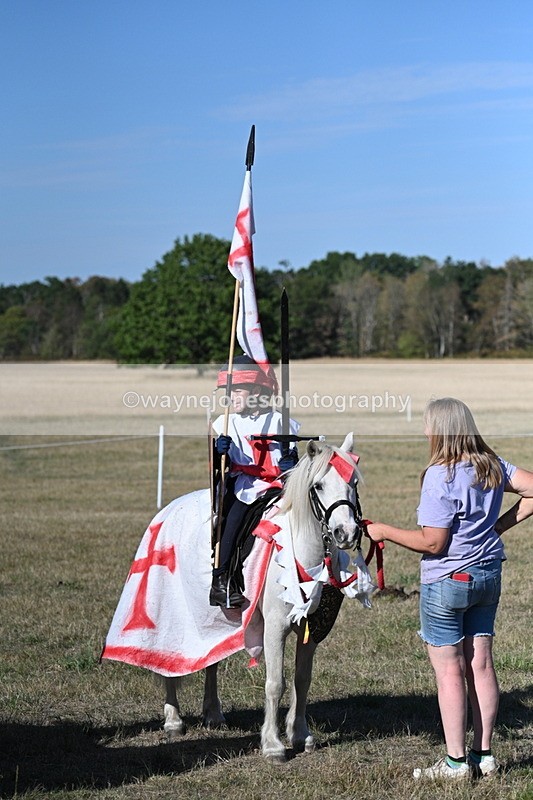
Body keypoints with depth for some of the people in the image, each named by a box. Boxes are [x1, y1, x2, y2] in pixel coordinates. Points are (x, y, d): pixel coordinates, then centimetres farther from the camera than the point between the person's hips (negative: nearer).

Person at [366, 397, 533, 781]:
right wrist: (501, 523, 6)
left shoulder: (440, 476, -20)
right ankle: (484, 754, 17)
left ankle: (456, 761, 5)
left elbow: (432, 542, -20)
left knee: (449, 670, 1)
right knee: (481, 664, 12)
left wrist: (385, 532, -9)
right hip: (488, 576, 7)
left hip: (447, 581, -7)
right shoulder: (493, 466, 2)